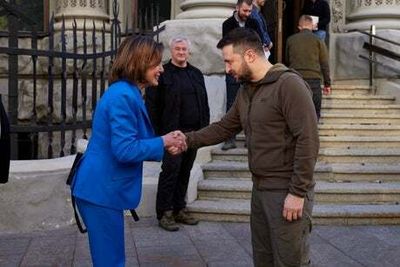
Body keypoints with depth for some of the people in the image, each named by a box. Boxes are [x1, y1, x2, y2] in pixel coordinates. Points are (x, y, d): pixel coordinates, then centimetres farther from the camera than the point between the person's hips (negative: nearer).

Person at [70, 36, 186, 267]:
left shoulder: (127, 93, 13)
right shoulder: (123, 96, -20)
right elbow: (125, 150, -25)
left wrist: (164, 145, 3)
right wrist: (162, 142, -11)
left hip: (103, 188, 10)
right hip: (102, 190, -10)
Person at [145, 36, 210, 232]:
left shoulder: (196, 74, 17)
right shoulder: (163, 74, -1)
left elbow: (204, 103, 19)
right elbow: (152, 105, -6)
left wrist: (205, 126, 10)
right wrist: (156, 132, -12)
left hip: (194, 133, 6)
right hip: (172, 133, -6)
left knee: (185, 172, 11)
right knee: (170, 171, -5)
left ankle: (179, 210, 20)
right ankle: (164, 213, 4)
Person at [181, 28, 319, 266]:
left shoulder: (289, 84, -16)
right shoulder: (246, 90, 12)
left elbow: (308, 140, -20)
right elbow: (224, 128, 16)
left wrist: (298, 192, -22)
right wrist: (188, 140, 2)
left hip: (287, 191, -8)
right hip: (260, 188, 8)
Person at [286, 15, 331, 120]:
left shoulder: (290, 40, 8)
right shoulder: (318, 41, 2)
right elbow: (325, 64, 3)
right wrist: (327, 83, 8)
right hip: (313, 79, -2)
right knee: (314, 112, 5)